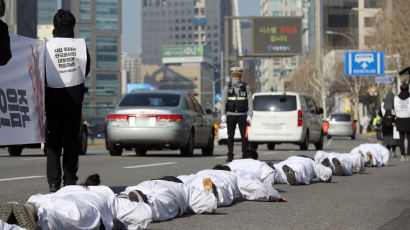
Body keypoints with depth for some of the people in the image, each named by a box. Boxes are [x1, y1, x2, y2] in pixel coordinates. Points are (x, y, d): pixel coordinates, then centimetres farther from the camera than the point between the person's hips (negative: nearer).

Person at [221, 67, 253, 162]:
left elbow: (250, 102, 2)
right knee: (230, 137, 3)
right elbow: (223, 102, 3)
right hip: (230, 115, 1)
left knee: (244, 137, -5)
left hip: (242, 115, -1)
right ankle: (230, 156, 8)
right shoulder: (227, 88, 6)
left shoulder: (246, 87, 5)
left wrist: (249, 115, -7)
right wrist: (223, 114, -7)